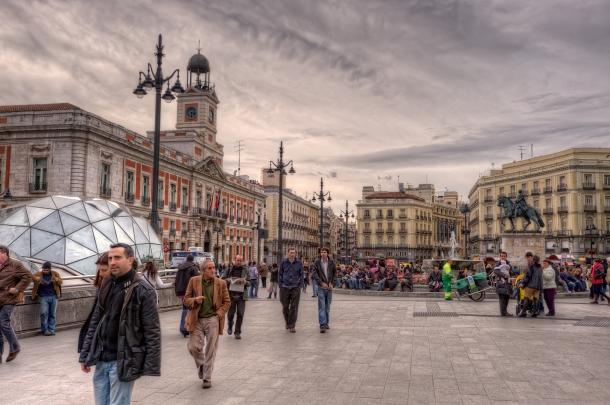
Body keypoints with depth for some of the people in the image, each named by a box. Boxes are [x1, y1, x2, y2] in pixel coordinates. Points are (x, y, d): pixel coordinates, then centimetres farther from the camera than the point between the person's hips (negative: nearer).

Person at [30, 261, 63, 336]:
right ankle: (45, 330, 0)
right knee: (44, 313, -10)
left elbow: (61, 282, 9)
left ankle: (51, 329, 11)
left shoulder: (55, 274, 10)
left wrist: (57, 280, -15)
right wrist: (35, 278, -18)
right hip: (44, 297, -1)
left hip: (54, 296, 1)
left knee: (52, 314, 4)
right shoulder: (38, 274, 8)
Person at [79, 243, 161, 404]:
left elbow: (152, 332, -13)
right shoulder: (106, 286, 8)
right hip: (101, 361, 6)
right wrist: (85, 355, 11)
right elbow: (95, 323, 14)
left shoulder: (143, 290, -12)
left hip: (123, 362, -6)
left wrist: (151, 366, -15)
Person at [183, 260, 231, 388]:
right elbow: (186, 299, 7)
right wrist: (195, 300, -15)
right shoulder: (194, 281, 3)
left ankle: (207, 378, 15)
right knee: (193, 347, -3)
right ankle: (201, 365, 29)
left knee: (210, 350, 2)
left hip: (212, 319, -1)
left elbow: (227, 302, 8)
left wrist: (219, 314, -6)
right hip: (197, 320, 1)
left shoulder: (221, 283, 2)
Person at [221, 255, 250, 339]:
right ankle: (230, 326, 36)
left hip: (241, 295, 1)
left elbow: (249, 283, 10)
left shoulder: (245, 270, 8)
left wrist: (245, 282, -12)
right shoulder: (229, 269, 5)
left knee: (240, 314, -1)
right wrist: (227, 280, -15)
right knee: (231, 313, 7)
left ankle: (238, 332, 10)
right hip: (231, 295, -1)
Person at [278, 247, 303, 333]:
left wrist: (300, 286, 1)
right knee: (285, 307, 9)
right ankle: (287, 322, 31)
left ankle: (292, 326, 8)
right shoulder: (283, 262, 2)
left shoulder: (299, 263, 2)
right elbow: (280, 274, 8)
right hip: (285, 287, 1)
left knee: (294, 308, 0)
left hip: (295, 288, -1)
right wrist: (280, 286, 3)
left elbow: (301, 275, 8)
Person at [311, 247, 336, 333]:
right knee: (321, 306, -7)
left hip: (329, 287, 3)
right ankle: (322, 326, -9)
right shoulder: (317, 262, -5)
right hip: (321, 287, -2)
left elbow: (335, 273, 8)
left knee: (327, 306, 10)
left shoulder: (331, 262, 1)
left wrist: (331, 283, -2)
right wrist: (321, 283, -13)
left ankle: (326, 323, 22)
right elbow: (314, 274, -6)